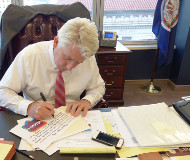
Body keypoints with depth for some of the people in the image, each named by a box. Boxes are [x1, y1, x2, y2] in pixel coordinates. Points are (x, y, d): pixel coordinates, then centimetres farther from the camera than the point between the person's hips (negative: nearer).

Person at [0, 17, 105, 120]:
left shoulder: (89, 59, -9)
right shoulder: (28, 56, -15)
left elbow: (98, 87, 8)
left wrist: (87, 100, -12)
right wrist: (29, 107, -26)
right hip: (36, 121, 1)